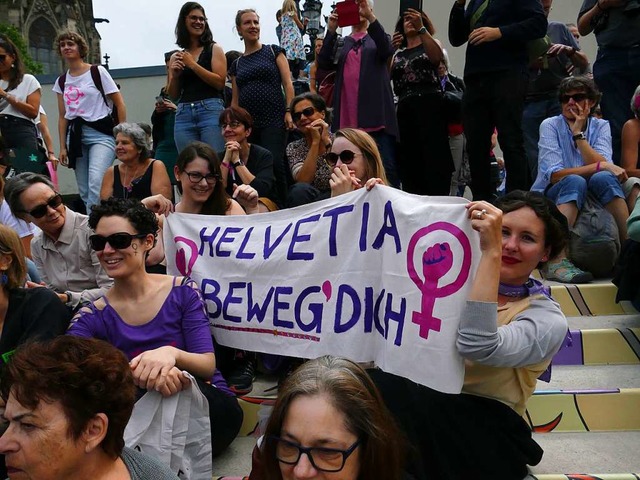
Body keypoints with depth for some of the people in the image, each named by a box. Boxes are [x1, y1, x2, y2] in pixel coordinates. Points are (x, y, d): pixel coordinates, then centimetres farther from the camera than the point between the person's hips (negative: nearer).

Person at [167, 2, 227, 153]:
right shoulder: (176, 57, 16)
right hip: (183, 114, 3)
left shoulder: (214, 49, 9)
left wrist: (192, 64, -5)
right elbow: (173, 95, 19)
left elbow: (220, 82, -5)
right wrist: (174, 75, 0)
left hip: (211, 111, -3)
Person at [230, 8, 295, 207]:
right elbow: (235, 100, 18)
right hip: (247, 123, 4)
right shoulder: (236, 65, 18)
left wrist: (289, 111, -10)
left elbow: (287, 83, 2)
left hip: (274, 120, -3)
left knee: (274, 164, -19)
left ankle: (281, 208, -10)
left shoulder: (274, 51, 11)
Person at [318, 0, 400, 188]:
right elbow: (324, 63, 3)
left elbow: (387, 51, -8)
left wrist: (371, 17, -17)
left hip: (376, 112, -2)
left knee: (386, 166, -10)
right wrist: (331, 30, -6)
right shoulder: (341, 43, 19)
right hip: (347, 115, 2)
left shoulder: (377, 38, 15)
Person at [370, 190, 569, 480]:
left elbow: (476, 348, -27)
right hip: (426, 410, 4)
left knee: (382, 385, -30)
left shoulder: (548, 320, -6)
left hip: (487, 437, -4)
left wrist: (491, 253, -28)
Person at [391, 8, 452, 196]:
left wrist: (421, 28, -20)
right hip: (405, 110, 4)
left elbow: (437, 57, -11)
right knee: (409, 159, -2)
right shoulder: (398, 55, 23)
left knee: (434, 157, -14)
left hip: (429, 106, -4)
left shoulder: (430, 44, 13)